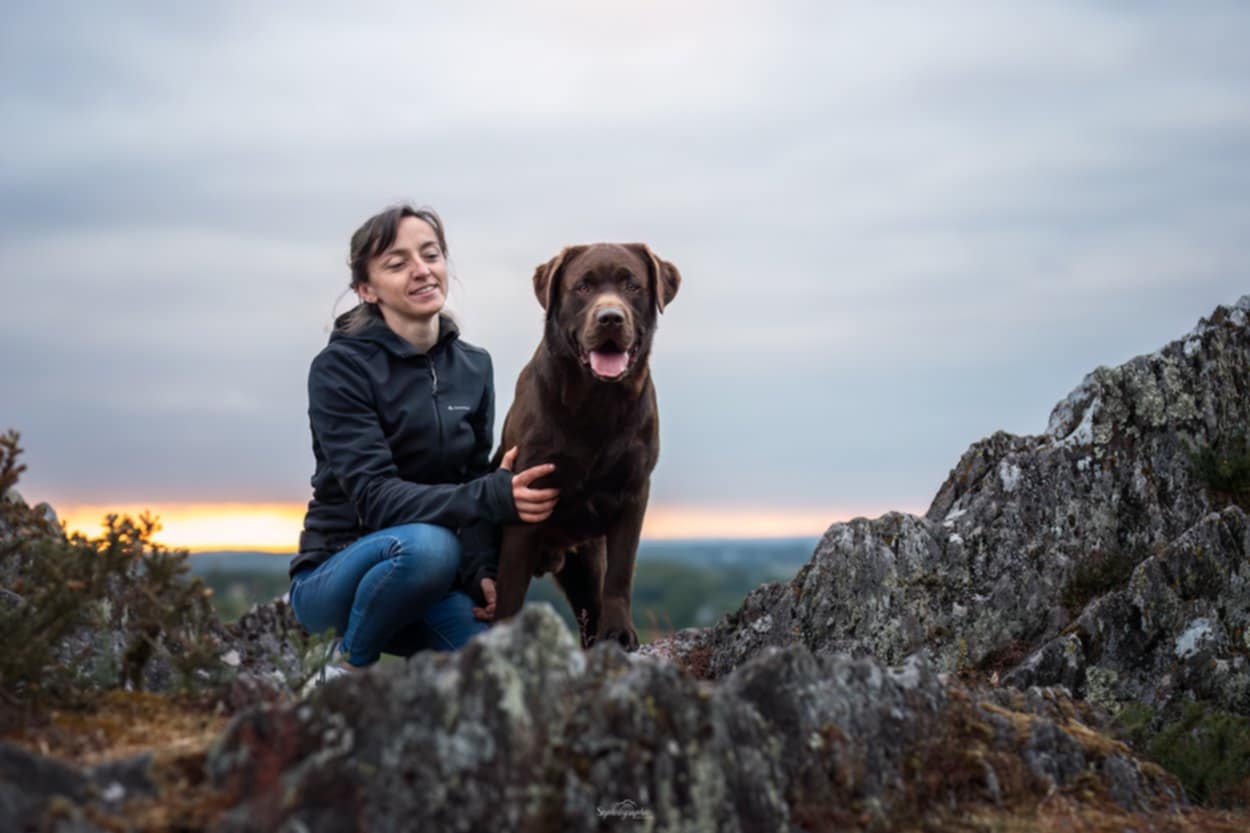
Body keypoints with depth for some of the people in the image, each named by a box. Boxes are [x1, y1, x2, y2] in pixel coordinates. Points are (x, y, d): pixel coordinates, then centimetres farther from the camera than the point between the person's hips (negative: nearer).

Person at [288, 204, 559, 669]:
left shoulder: (475, 367, 4)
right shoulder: (340, 367, -13)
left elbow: (474, 482, 6)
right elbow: (376, 496, -22)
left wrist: (483, 574, -13)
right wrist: (493, 496, -37)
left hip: (432, 580, 5)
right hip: (338, 573, -4)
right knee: (428, 544, -37)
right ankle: (351, 671, -10)